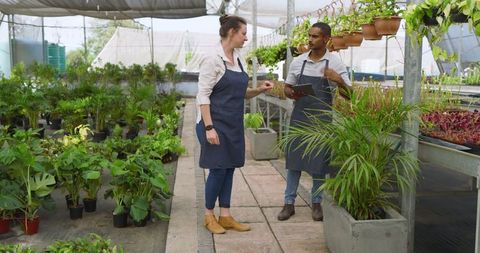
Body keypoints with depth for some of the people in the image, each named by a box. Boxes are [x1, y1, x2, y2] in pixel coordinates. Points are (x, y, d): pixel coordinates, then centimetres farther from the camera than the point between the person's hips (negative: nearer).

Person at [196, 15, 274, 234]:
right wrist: (209, 127, -21)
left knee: (229, 169, 10)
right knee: (218, 170, -1)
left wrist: (259, 90, 0)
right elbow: (203, 95, -16)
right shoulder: (213, 59, -13)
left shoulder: (239, 60, 10)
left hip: (234, 125, 8)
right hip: (216, 124, -7)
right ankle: (209, 216, 17)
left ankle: (225, 216, 20)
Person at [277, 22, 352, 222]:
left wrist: (338, 80, -21)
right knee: (293, 159, 5)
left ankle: (316, 203, 22)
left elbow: (348, 95, -2)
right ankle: (289, 203, 15)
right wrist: (292, 94, -11)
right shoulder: (298, 61, 4)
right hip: (299, 116, 2)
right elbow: (287, 88, 12)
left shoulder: (335, 64, -3)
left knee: (318, 162, 5)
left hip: (321, 118, -2)